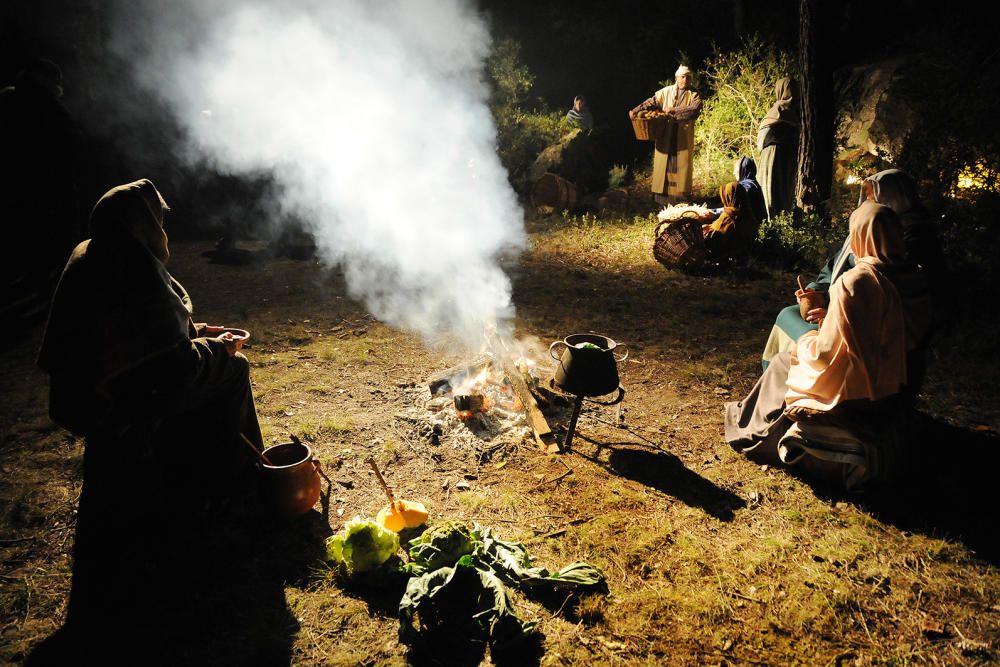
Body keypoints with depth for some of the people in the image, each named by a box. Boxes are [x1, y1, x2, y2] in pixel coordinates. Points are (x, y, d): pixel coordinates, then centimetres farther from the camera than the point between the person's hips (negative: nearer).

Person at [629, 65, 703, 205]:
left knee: (682, 166, 1)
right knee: (663, 166, 2)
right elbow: (652, 102, -2)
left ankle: (681, 197, 8)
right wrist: (636, 110, -17)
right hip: (665, 137, 1)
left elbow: (694, 109, -14)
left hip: (684, 138, -1)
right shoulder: (666, 92, 8)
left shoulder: (694, 95, 4)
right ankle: (662, 197, 8)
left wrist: (674, 110, -19)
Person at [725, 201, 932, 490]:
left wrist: (805, 341, 1)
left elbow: (827, 352, -20)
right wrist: (831, 318, 13)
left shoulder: (854, 282, -25)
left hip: (852, 396, -7)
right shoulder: (913, 280, -3)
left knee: (782, 363, 17)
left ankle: (753, 428, 36)